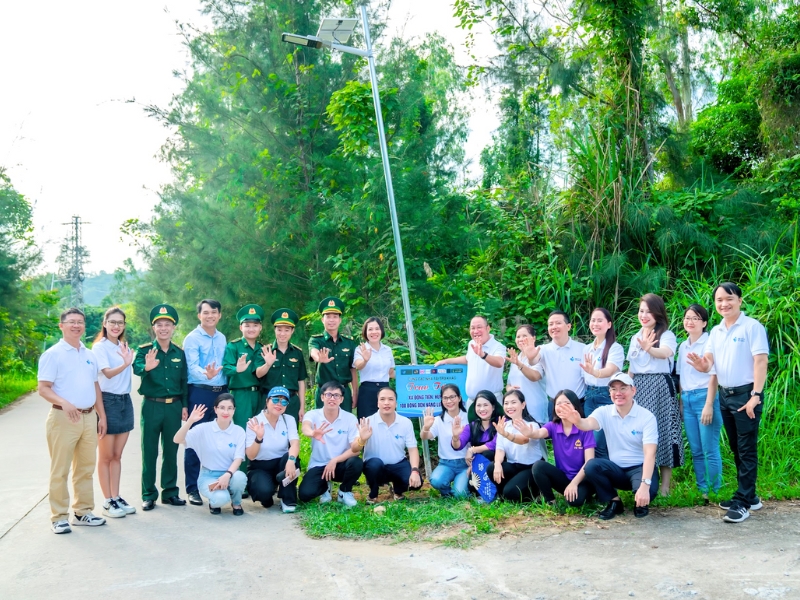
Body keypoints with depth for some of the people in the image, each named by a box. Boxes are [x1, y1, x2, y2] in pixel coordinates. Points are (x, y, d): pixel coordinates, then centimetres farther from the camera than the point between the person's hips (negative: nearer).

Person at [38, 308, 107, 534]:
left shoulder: (89, 355, 14)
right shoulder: (53, 354, -5)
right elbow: (43, 388, -12)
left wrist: (101, 416, 15)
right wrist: (64, 402, -28)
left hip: (89, 417, 6)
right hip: (63, 418, -6)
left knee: (85, 468, 11)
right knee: (60, 470, 0)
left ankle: (83, 511, 21)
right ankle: (59, 517, 7)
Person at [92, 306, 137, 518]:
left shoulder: (123, 347, 11)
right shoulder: (99, 347, -10)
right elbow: (108, 373, -26)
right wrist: (125, 364, -41)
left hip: (125, 401, 6)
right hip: (107, 401, -6)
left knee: (117, 455, 11)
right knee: (106, 456, 2)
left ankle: (116, 498, 17)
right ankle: (107, 502, 8)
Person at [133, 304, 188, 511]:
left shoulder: (179, 353, 7)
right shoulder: (144, 350, -3)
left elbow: (184, 381, 11)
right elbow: (137, 368, -24)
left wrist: (184, 406, 6)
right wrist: (147, 367, -47)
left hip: (174, 406, 3)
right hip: (151, 406, -3)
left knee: (171, 451, 10)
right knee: (149, 452, 4)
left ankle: (170, 492, 21)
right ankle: (148, 495, 13)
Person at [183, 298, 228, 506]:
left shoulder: (222, 338, 13)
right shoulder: (192, 338, -5)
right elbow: (192, 366, -18)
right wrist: (206, 374, -38)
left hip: (221, 393, 5)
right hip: (199, 393, -5)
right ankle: (192, 489, 6)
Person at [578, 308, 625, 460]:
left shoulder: (615, 347, -9)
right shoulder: (587, 348, 11)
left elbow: (610, 370, -26)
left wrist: (594, 372, -46)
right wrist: (586, 394, 5)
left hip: (606, 397, -6)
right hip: (589, 397, 6)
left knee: (599, 444, -10)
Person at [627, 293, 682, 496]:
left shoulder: (667, 335, -5)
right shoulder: (635, 338, 15)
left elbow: (665, 353, -28)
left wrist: (648, 348, -48)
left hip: (659, 387, -5)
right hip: (638, 388, 6)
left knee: (661, 432, -5)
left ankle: (665, 485, 1)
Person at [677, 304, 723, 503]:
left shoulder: (709, 343, -6)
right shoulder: (683, 346, 14)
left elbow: (714, 375, -11)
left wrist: (709, 405, -16)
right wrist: (681, 401, 11)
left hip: (704, 397, -7)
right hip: (686, 399, 7)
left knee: (710, 450, -3)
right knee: (695, 450, 10)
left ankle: (714, 492, 5)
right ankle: (701, 490, 17)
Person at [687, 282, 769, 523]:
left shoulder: (752, 326, -10)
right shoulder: (715, 331, 10)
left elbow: (760, 361, -15)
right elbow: (708, 364, 5)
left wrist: (756, 395, -21)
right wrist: (700, 364, -20)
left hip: (746, 394, -7)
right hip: (724, 395, 7)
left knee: (747, 449, -3)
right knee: (736, 448, 14)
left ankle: (743, 502, 0)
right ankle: (748, 496, 25)